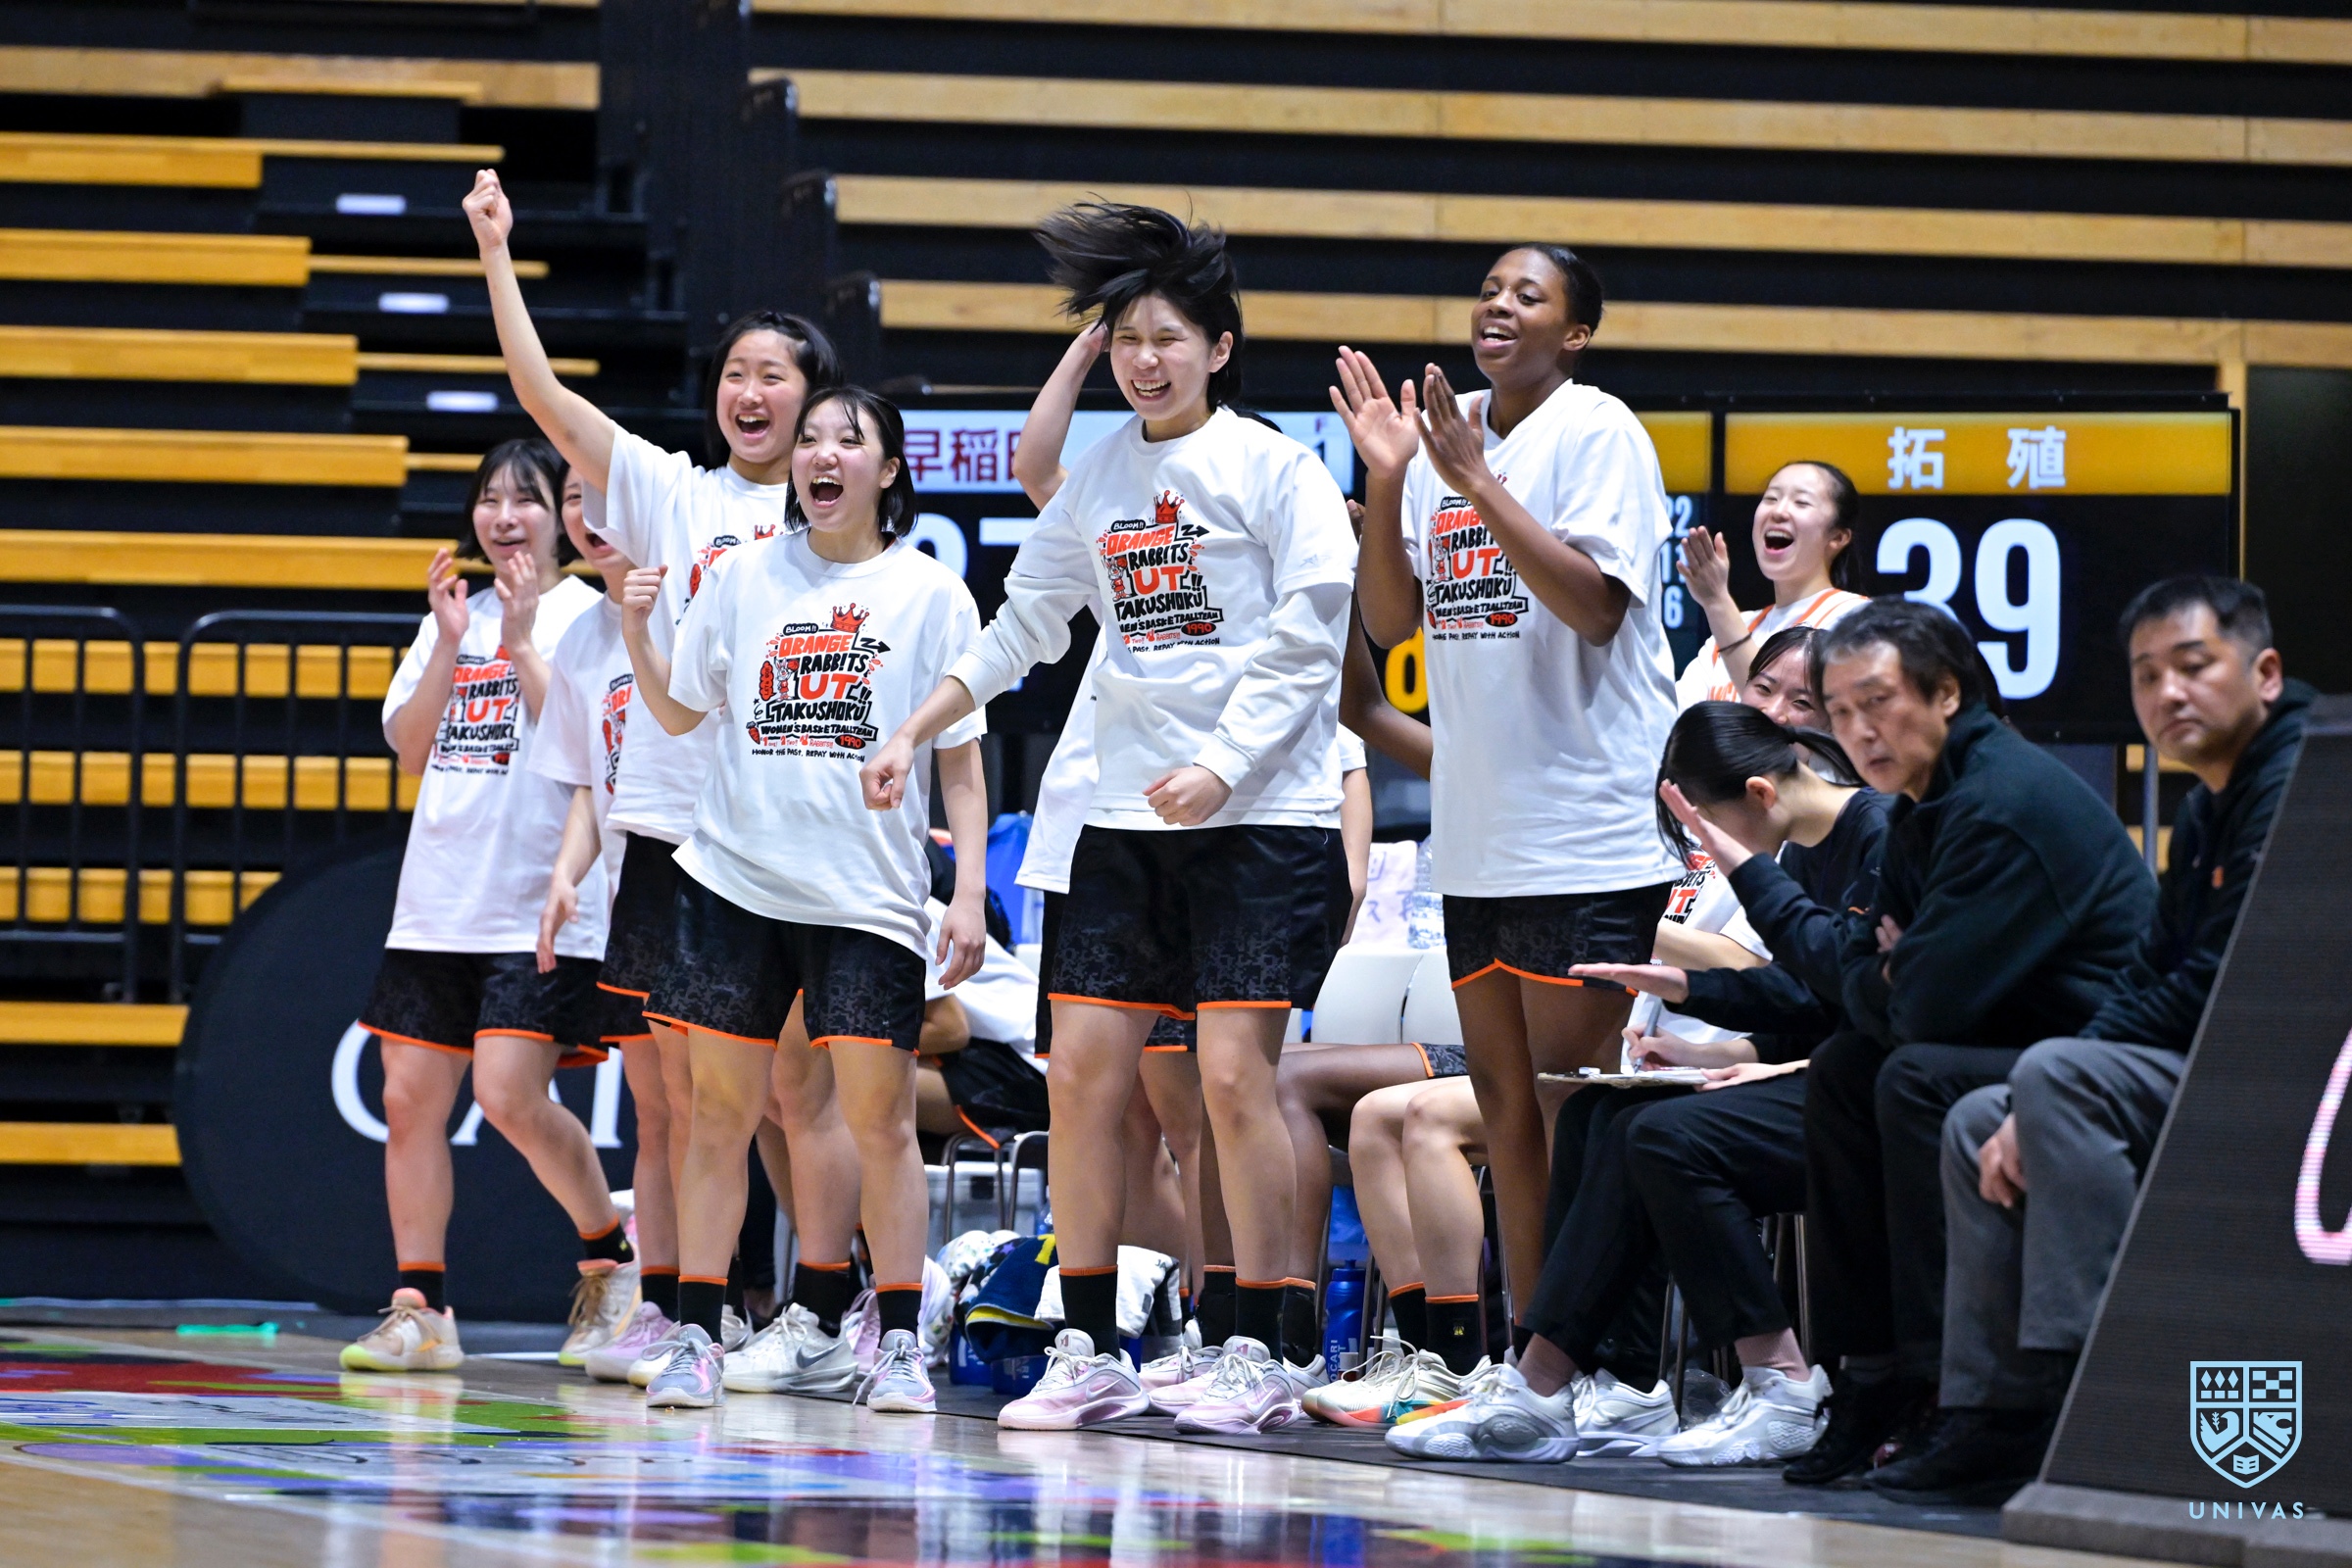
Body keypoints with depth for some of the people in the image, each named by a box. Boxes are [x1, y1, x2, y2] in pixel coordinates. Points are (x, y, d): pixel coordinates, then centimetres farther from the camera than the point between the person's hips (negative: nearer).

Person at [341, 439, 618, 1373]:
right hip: (439, 899, 6)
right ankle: (419, 1310, 8)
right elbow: (411, 749, 8)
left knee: (510, 1096, -17)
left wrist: (522, 642, -15)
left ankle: (610, 1250, 4)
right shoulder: (452, 612, 16)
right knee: (411, 1097, 2)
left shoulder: (586, 615, -1)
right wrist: (450, 645, -3)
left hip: (539, 904, -6)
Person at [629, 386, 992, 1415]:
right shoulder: (745, 577, 9)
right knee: (719, 1111, 2)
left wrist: (970, 894, -3)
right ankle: (696, 1340, 9)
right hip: (737, 883, 2)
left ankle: (900, 1347, 5)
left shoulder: (930, 593, 3)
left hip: (870, 897, -2)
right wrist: (635, 630, 2)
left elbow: (960, 760, 4)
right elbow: (679, 713, 18)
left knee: (879, 1119, -4)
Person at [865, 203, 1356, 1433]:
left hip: (1265, 818, -6)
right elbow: (1023, 625, 23)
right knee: (1081, 1068, 0)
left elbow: (1306, 639, -8)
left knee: (1233, 1070, -11)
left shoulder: (1275, 467, -3)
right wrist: (912, 734, 20)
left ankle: (1261, 1353, -3)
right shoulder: (1097, 479, 14)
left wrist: (1224, 764, -17)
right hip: (1128, 820, 6)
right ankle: (1089, 1353, 8)